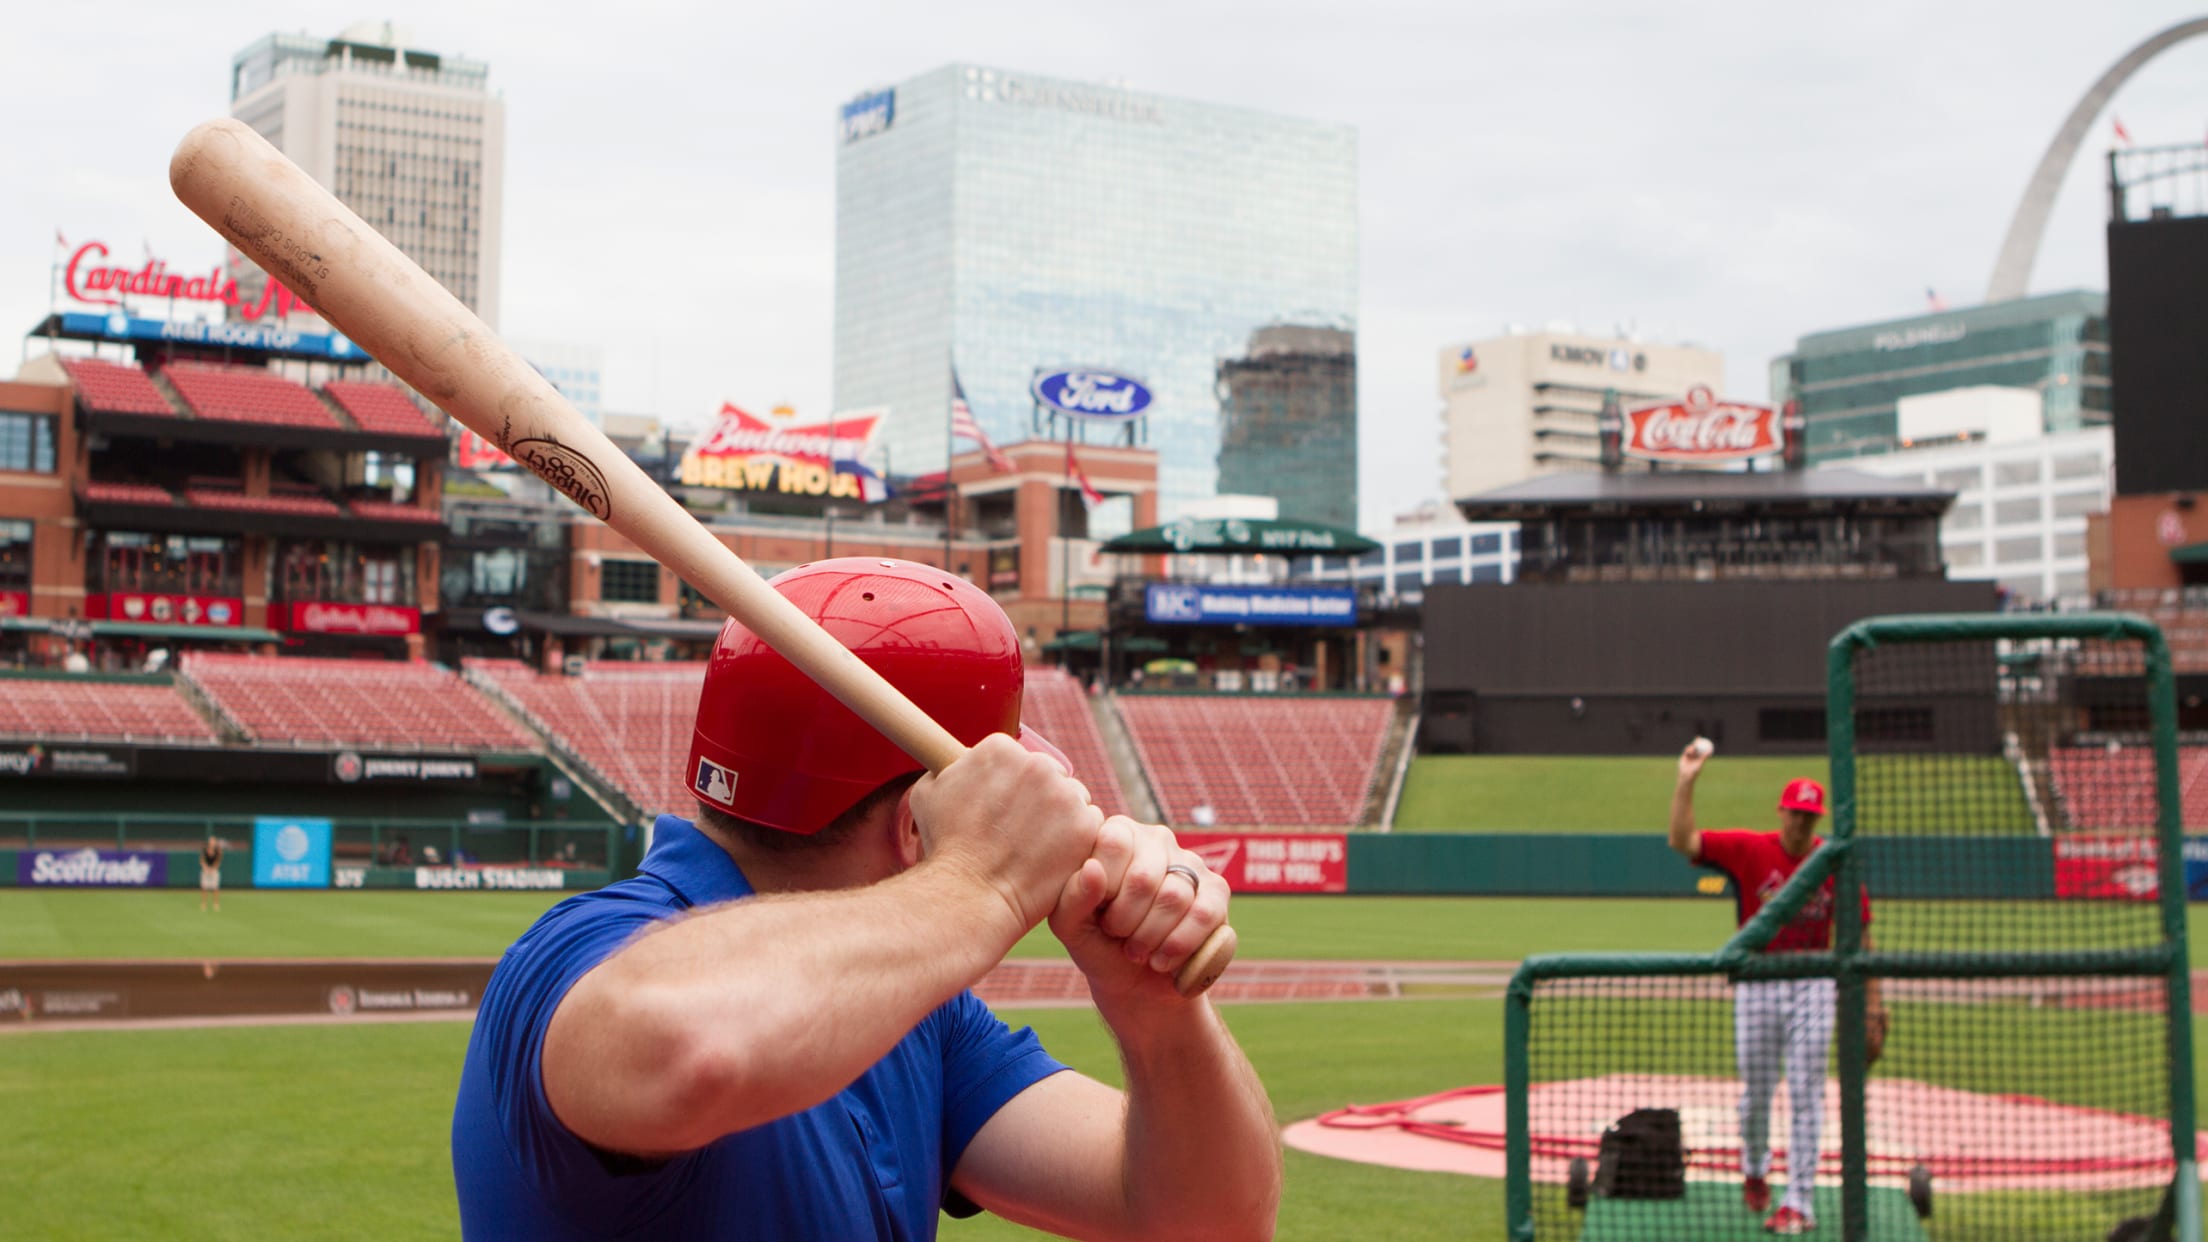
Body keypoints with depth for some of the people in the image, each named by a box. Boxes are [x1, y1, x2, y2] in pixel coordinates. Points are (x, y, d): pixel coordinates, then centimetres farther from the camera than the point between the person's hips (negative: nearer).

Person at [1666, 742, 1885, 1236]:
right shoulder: (1747, 849, -5)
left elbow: (1859, 934, 4)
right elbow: (1683, 841, -14)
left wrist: (1872, 999, 2)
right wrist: (1686, 781, -22)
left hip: (1812, 987, 0)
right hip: (1756, 986, 0)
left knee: (1805, 1097, -2)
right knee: (1755, 1093, 9)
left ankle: (1800, 1202, 3)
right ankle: (1754, 1171, 38)